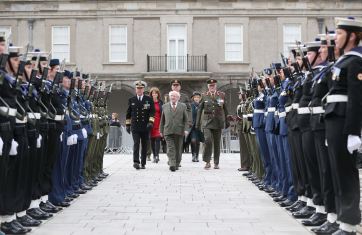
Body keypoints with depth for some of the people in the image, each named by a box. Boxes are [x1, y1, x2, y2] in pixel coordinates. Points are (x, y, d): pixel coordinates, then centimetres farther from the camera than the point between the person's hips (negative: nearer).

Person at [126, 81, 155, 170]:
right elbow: (128, 113, 14)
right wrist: (127, 124, 10)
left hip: (145, 127, 1)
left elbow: (152, 112, -1)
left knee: (144, 145, 6)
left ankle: (143, 163, 14)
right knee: (136, 143, -14)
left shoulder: (149, 100, 5)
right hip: (135, 127, -1)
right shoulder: (131, 100, 9)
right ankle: (136, 162, -23)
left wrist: (151, 122, -15)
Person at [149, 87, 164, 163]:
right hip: (151, 123, 1)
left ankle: (157, 156, -18)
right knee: (152, 140, 5)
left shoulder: (161, 102, 7)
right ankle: (154, 156, 14)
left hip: (159, 123, -1)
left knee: (158, 139, -13)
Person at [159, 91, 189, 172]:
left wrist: (186, 130, -4)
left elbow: (186, 120, 7)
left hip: (179, 131, 0)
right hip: (168, 131, 0)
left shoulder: (183, 107, 10)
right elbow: (162, 120, 16)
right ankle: (172, 164, -20)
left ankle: (177, 164, 16)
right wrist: (161, 130, 12)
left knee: (178, 149, 5)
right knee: (170, 148, -12)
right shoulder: (165, 106, 13)